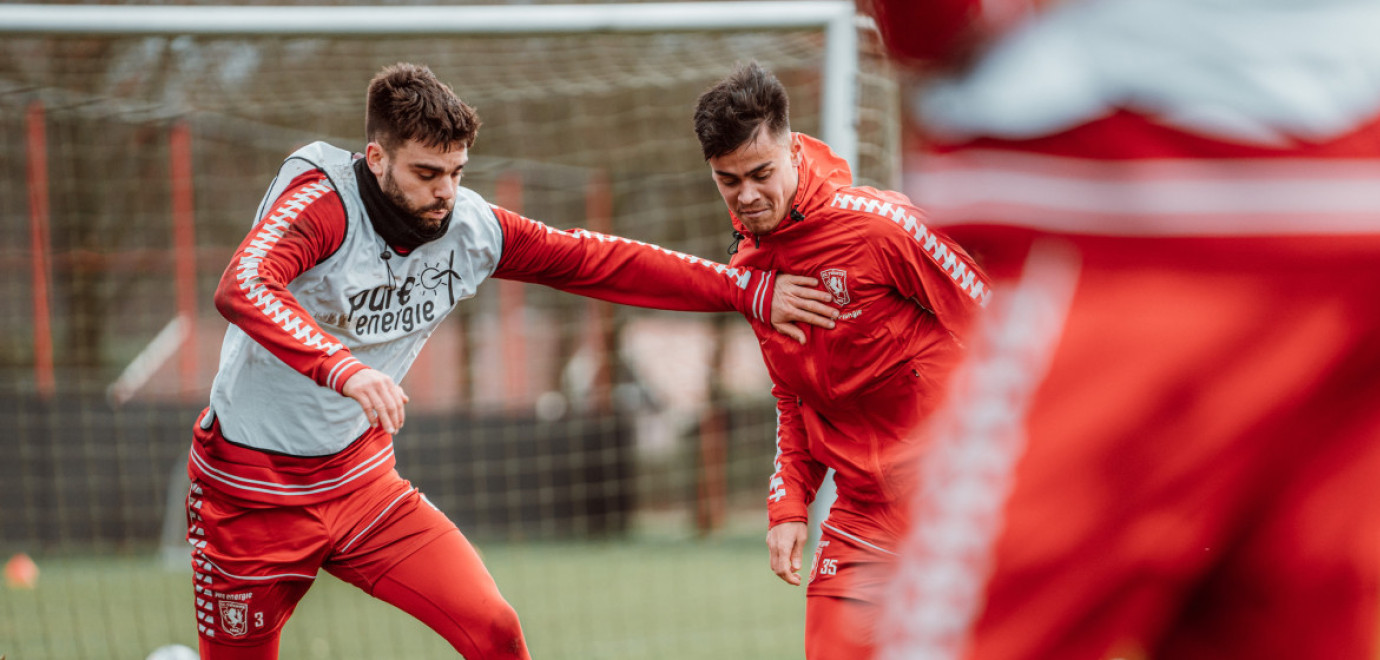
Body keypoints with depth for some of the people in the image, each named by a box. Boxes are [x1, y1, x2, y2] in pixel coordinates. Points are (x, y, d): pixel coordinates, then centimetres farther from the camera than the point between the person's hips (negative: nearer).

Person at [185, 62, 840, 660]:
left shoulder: (473, 228, -5)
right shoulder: (325, 198, -21)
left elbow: (604, 262, 3)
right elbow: (240, 289, -38)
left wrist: (751, 291, 1)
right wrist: (345, 369, -52)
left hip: (361, 479, 5)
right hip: (251, 492, -5)